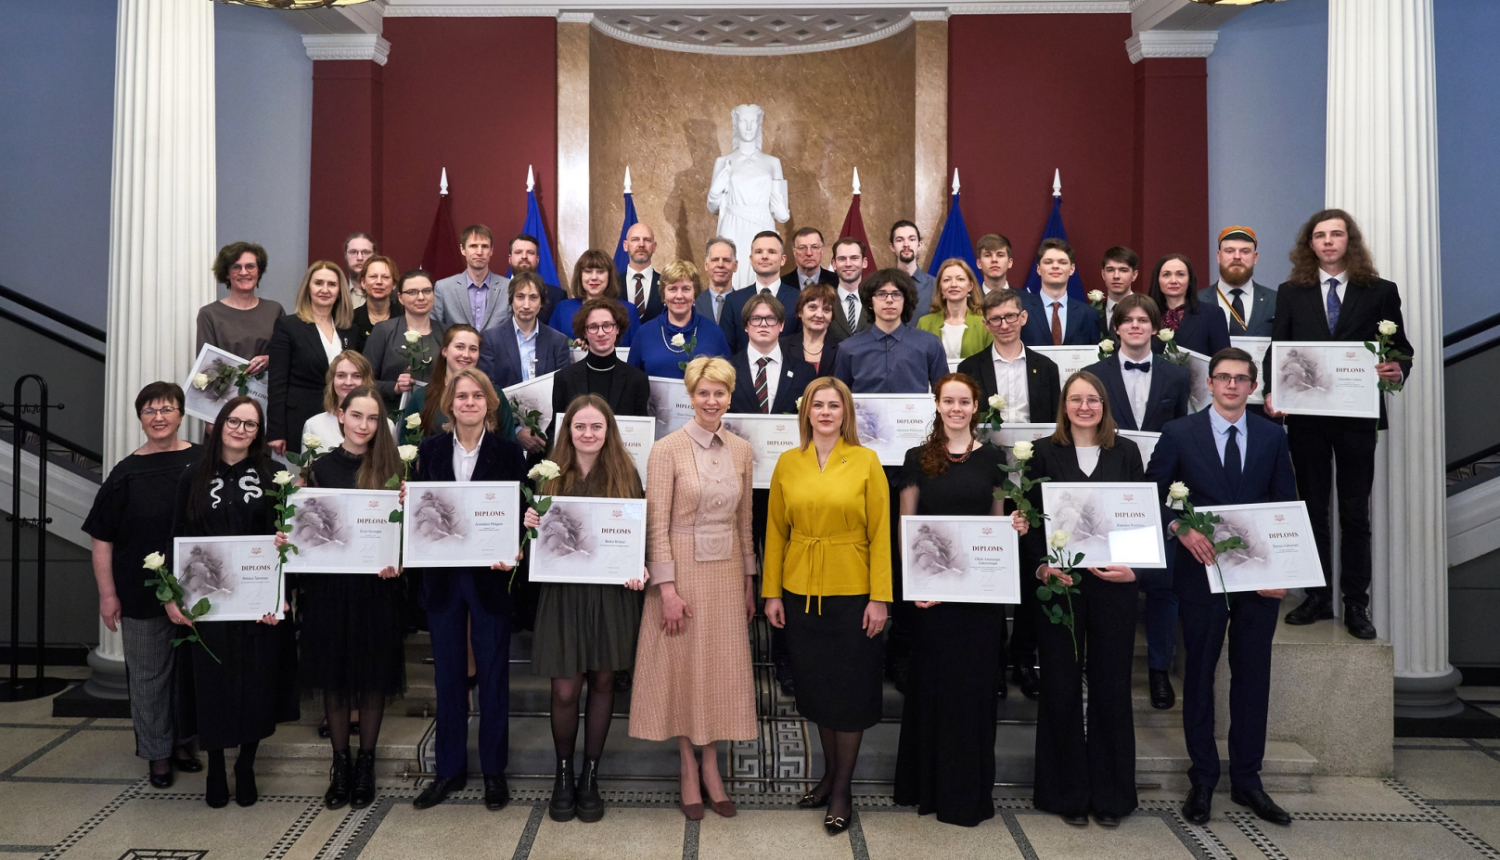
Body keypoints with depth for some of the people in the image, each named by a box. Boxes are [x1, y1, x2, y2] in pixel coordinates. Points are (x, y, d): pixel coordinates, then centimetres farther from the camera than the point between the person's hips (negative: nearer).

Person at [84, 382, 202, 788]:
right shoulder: (127, 473, -1)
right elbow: (101, 538, 0)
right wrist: (107, 594, -4)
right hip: (142, 594, -1)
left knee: (191, 667, 13)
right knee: (149, 674, 9)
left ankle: (183, 741, 32)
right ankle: (158, 753, 24)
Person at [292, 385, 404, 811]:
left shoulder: (390, 466, 1)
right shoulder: (320, 467, 4)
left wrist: (395, 560, -18)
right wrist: (287, 539, -12)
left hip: (376, 586, -1)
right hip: (327, 584, 1)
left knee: (373, 676, 6)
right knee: (334, 675, 9)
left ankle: (366, 764, 21)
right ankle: (340, 765, 23)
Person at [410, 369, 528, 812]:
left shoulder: (508, 452, -3)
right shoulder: (430, 449, 5)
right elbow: (419, 507, 6)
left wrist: (512, 554, -20)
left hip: (490, 575, -2)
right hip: (442, 575, 2)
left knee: (493, 674, 7)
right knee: (447, 674, 11)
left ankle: (494, 770, 20)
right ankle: (450, 768, 24)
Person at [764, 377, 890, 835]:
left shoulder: (866, 461, -3)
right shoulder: (788, 462, 4)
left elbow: (880, 534, -5)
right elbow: (776, 531, 4)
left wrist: (880, 597, -10)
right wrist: (772, 592, 0)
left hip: (852, 591, -3)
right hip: (800, 591, 3)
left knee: (850, 690, 6)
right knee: (815, 688, 13)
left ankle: (842, 788, 20)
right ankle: (829, 773, 31)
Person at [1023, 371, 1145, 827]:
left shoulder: (1126, 452, 8)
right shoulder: (1044, 452, 4)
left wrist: (1134, 566, -8)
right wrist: (1041, 566, -12)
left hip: (1113, 583, 1)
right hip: (1059, 582, -1)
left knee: (1111, 686, 6)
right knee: (1062, 686, 5)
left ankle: (1110, 793, 19)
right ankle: (1066, 791, 17)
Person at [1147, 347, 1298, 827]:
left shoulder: (1272, 437, 7)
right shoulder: (1179, 434, 0)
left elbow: (1288, 506, 7)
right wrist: (1179, 528, -18)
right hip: (1202, 569, -2)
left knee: (1253, 675, 8)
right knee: (1199, 674, 6)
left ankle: (1246, 780, 22)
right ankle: (1203, 780, 18)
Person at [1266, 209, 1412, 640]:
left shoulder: (1380, 292, 5)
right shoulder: (1291, 293, 7)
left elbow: (1401, 348, 5)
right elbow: (1276, 350, 3)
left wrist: (1398, 370, -18)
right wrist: (1272, 392, -13)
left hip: (1357, 415, -1)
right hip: (1305, 414, 1)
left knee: (1355, 512, 4)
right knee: (1312, 508, 9)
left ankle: (1356, 604, 13)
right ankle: (1317, 597, 19)